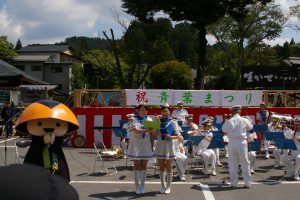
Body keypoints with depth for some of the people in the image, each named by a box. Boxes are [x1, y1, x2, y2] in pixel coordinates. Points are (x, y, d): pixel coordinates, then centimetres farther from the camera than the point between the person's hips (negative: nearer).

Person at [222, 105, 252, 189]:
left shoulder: (229, 121, -4)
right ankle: (248, 183, 13)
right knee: (245, 164, 9)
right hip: (242, 143, 0)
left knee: (233, 164, 8)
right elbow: (250, 128, 13)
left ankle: (234, 183, 11)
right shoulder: (244, 120, -3)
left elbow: (224, 130, 9)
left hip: (232, 143, 0)